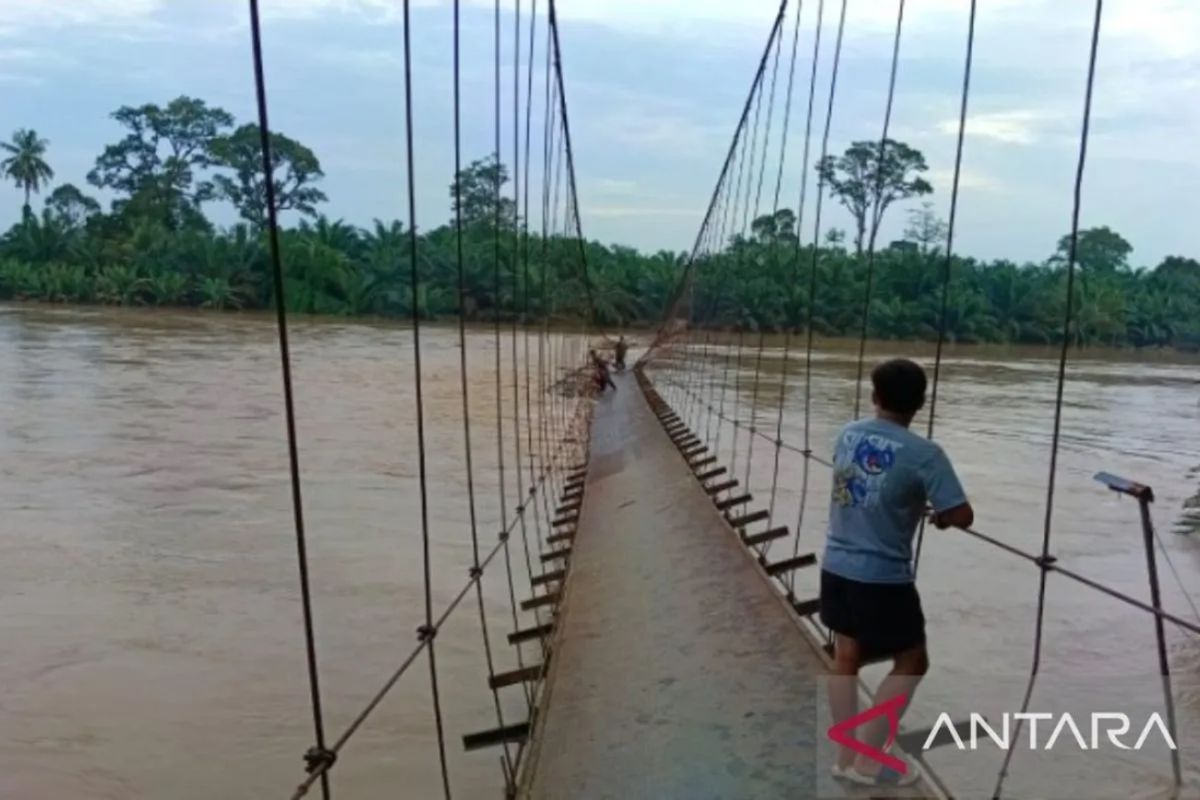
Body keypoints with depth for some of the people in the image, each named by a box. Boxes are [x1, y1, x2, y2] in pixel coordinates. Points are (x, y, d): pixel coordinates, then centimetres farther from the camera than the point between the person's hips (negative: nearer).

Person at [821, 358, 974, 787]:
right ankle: (868, 759, 12)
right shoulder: (924, 454, -17)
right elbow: (962, 517, -16)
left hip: (836, 566, 6)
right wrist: (941, 515, 7)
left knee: (846, 657, 18)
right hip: (884, 577, -6)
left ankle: (846, 756, 26)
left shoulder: (847, 434, 1)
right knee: (911, 662, 13)